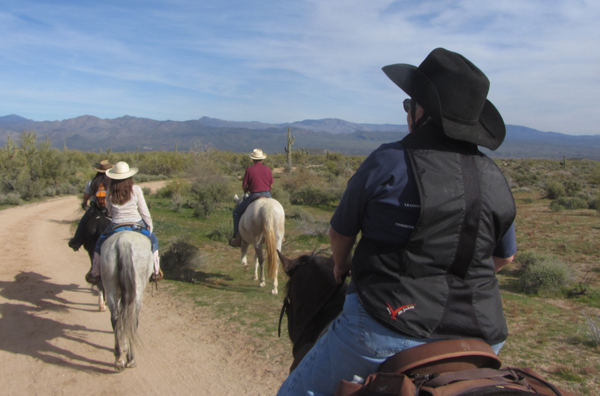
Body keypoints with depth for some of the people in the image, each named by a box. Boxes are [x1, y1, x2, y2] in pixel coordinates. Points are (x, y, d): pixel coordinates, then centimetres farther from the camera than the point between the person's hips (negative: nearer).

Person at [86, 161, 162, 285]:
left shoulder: (110, 193, -3)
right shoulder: (136, 189, -9)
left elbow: (110, 212, 8)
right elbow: (144, 211, -6)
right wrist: (150, 226, 5)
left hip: (116, 227, 1)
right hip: (137, 225, -1)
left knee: (99, 243, 27)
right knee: (153, 240, 24)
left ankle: (95, 273, 29)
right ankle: (156, 272, 23)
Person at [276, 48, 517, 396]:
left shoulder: (388, 163, -13)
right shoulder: (496, 180, 1)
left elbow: (341, 235, 0)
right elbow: (504, 257, 16)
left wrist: (343, 266, 22)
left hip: (389, 328, -5)